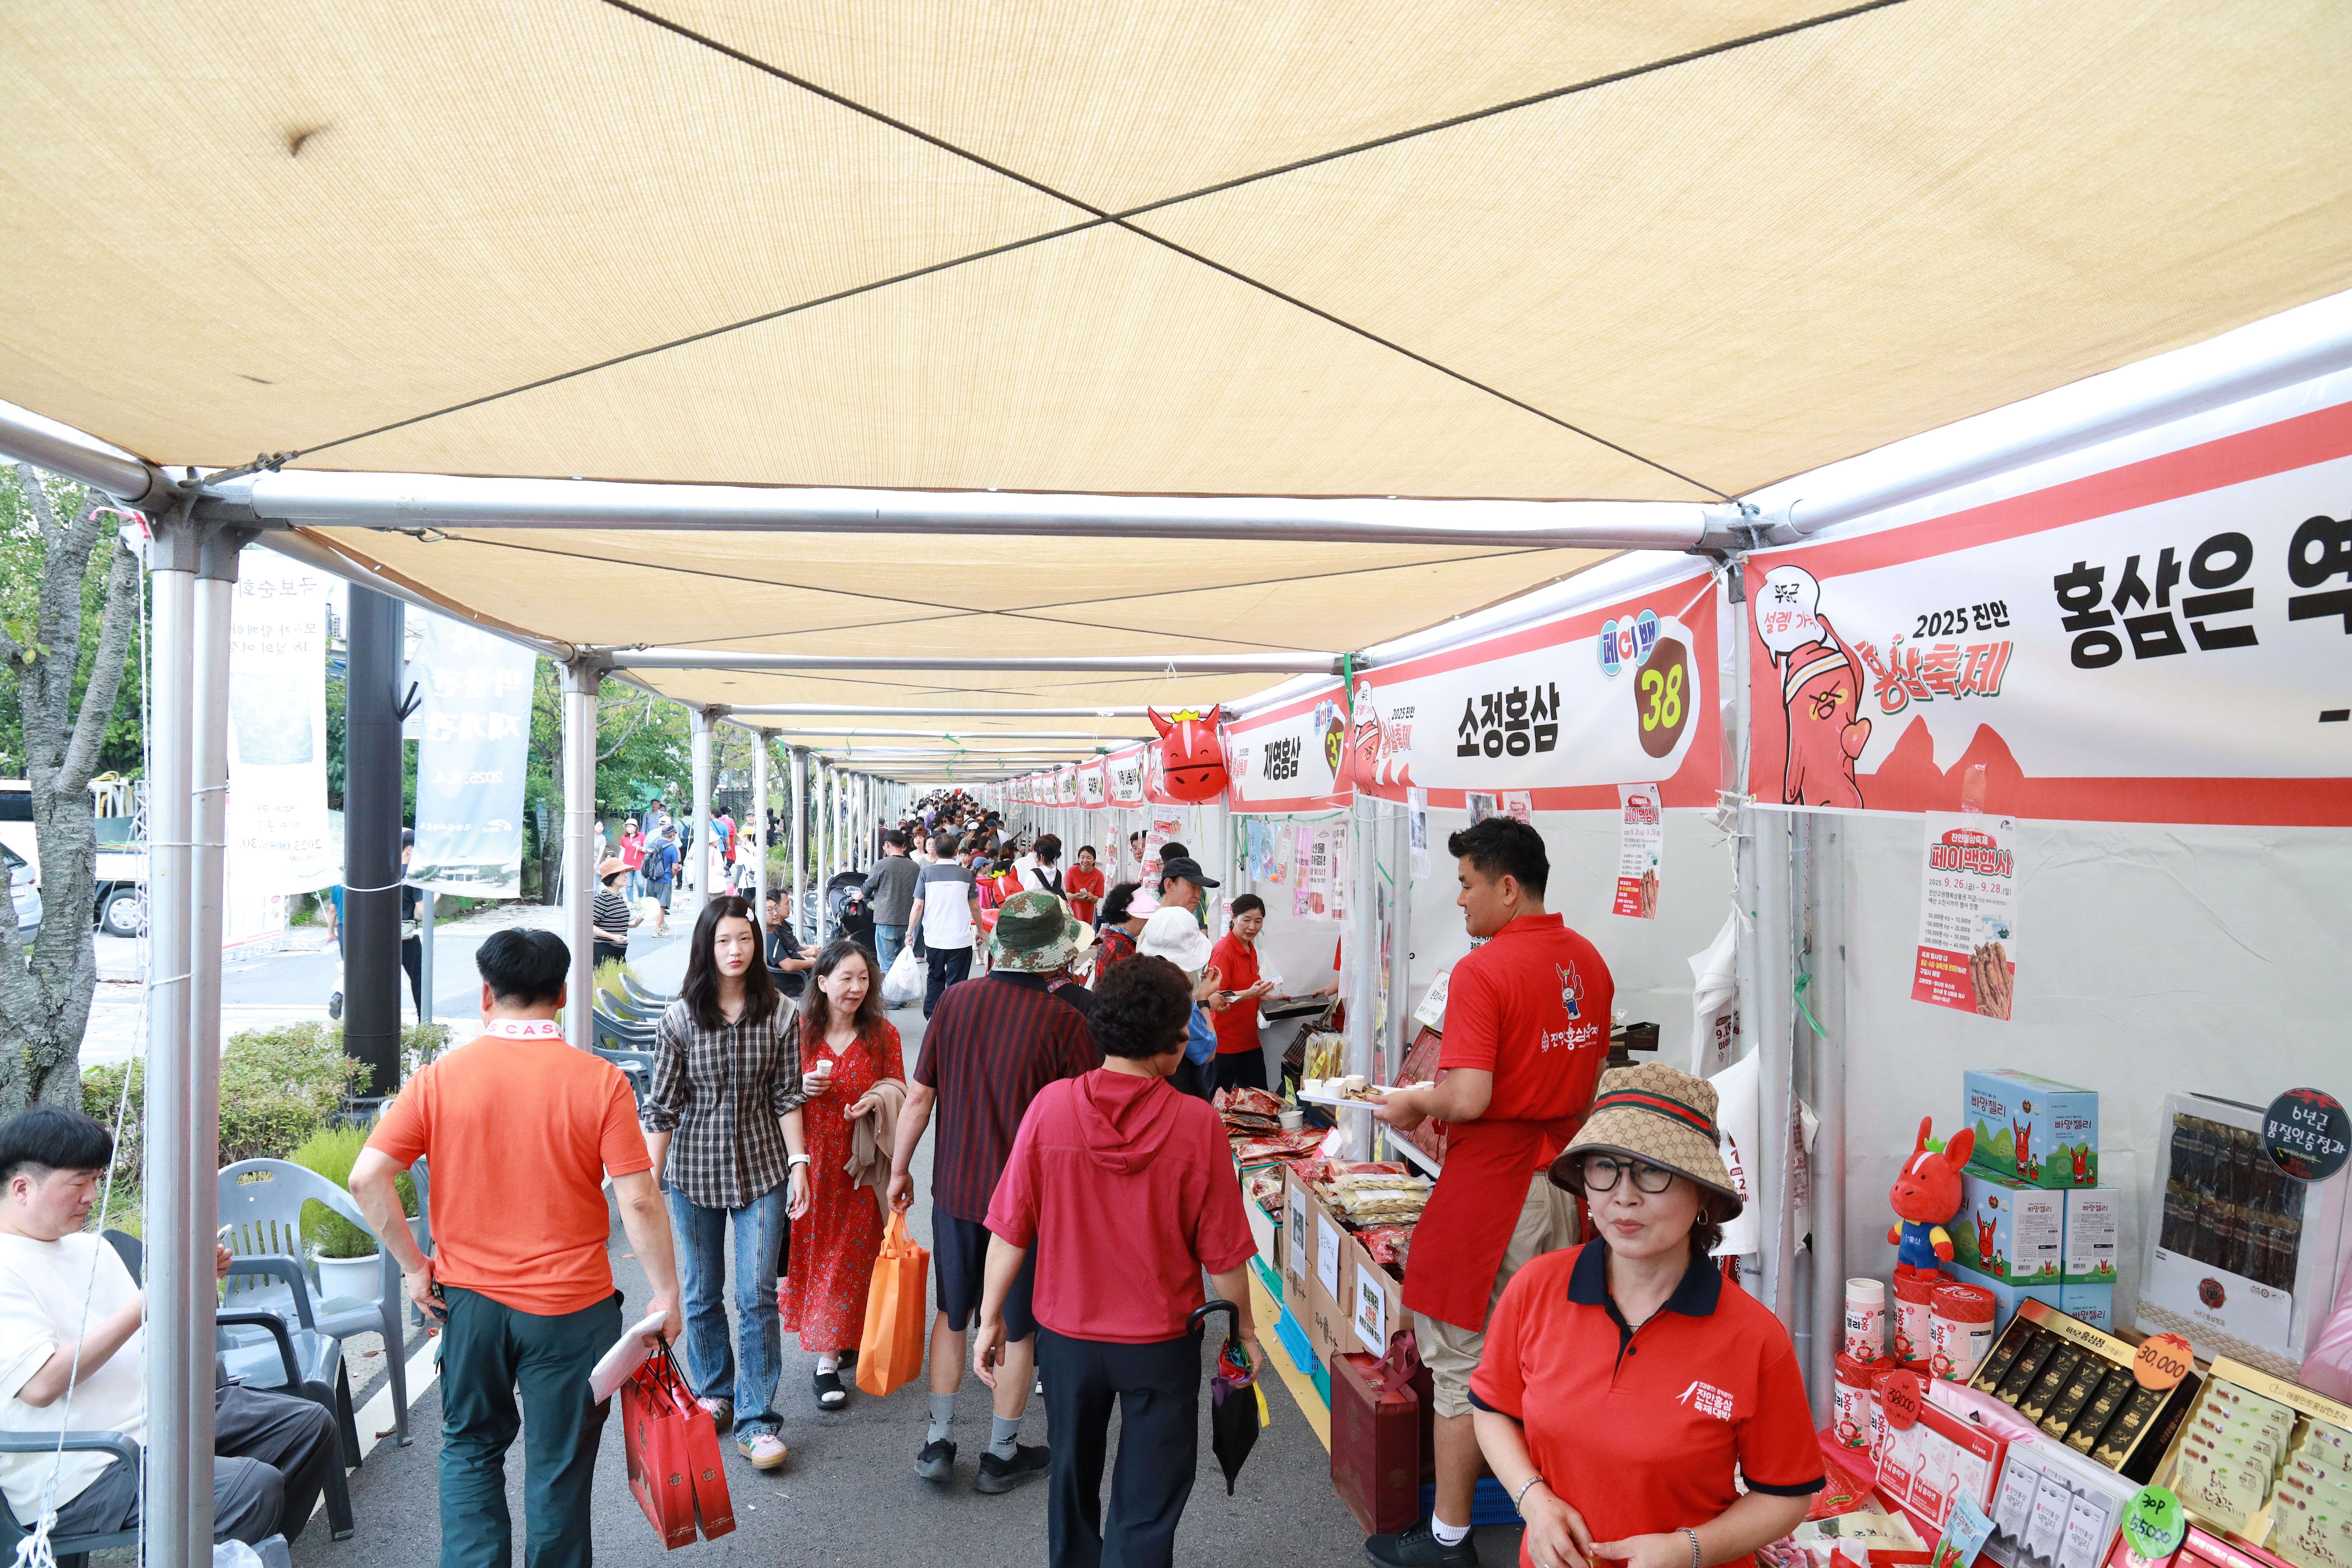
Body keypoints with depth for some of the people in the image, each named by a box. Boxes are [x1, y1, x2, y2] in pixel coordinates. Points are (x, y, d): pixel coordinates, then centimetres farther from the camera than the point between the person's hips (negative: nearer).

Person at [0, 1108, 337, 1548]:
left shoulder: (90, 1246, 15)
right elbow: (41, 1386, -22)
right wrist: (145, 1303, -20)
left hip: (162, 1412, 9)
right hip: (82, 1474, -9)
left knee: (310, 1424, 6)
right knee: (254, 1486, -29)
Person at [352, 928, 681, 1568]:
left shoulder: (441, 1077, -6)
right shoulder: (599, 1081, -12)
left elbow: (367, 1178, -10)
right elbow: (638, 1200, -14)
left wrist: (414, 1266, 2)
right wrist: (666, 1294, -4)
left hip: (468, 1298, 2)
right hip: (572, 1309, -2)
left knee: (471, 1448, 23)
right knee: (560, 1466, 13)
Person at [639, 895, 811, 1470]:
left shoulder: (779, 1016, -5)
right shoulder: (679, 1019, -7)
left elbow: (787, 1098, 1)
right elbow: (662, 1106, -4)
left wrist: (799, 1163, -5)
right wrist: (650, 1181, -5)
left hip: (761, 1170, 0)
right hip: (694, 1171, 1)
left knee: (757, 1297, -2)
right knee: (702, 1293, 15)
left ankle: (755, 1420, 8)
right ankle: (713, 1392, 36)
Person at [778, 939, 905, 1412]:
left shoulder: (883, 1034, 0)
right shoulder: (798, 1031, -1)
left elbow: (900, 1091, 6)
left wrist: (878, 1099, -16)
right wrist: (801, 1088, -15)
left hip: (861, 1166, 0)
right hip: (810, 1160, 0)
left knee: (851, 1255, 2)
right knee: (810, 1251, 5)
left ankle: (828, 1360, 11)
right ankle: (830, 1342, 25)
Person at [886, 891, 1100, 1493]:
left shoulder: (957, 1000, -7)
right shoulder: (1064, 1022, -18)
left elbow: (920, 1095, -2)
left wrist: (900, 1169, 10)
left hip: (956, 1189, 3)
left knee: (952, 1315, 21)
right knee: (1018, 1328, 14)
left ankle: (937, 1443, 29)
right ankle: (1002, 1455, 27)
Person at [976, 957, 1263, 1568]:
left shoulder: (1050, 1106, -17)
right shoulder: (1196, 1123, -20)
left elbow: (1011, 1231, -10)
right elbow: (1222, 1251, -11)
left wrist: (991, 1317, 4)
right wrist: (1245, 1329, 5)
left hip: (1067, 1335, 3)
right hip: (1162, 1343, -2)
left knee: (1073, 1476, 27)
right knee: (1148, 1502, 15)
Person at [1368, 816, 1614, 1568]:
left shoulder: (1482, 971, -19)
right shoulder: (1587, 959, 6)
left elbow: (1469, 1098, -25)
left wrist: (1413, 1104, -7)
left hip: (1493, 1182, -8)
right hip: (1564, 1174, 8)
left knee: (1463, 1363, 5)